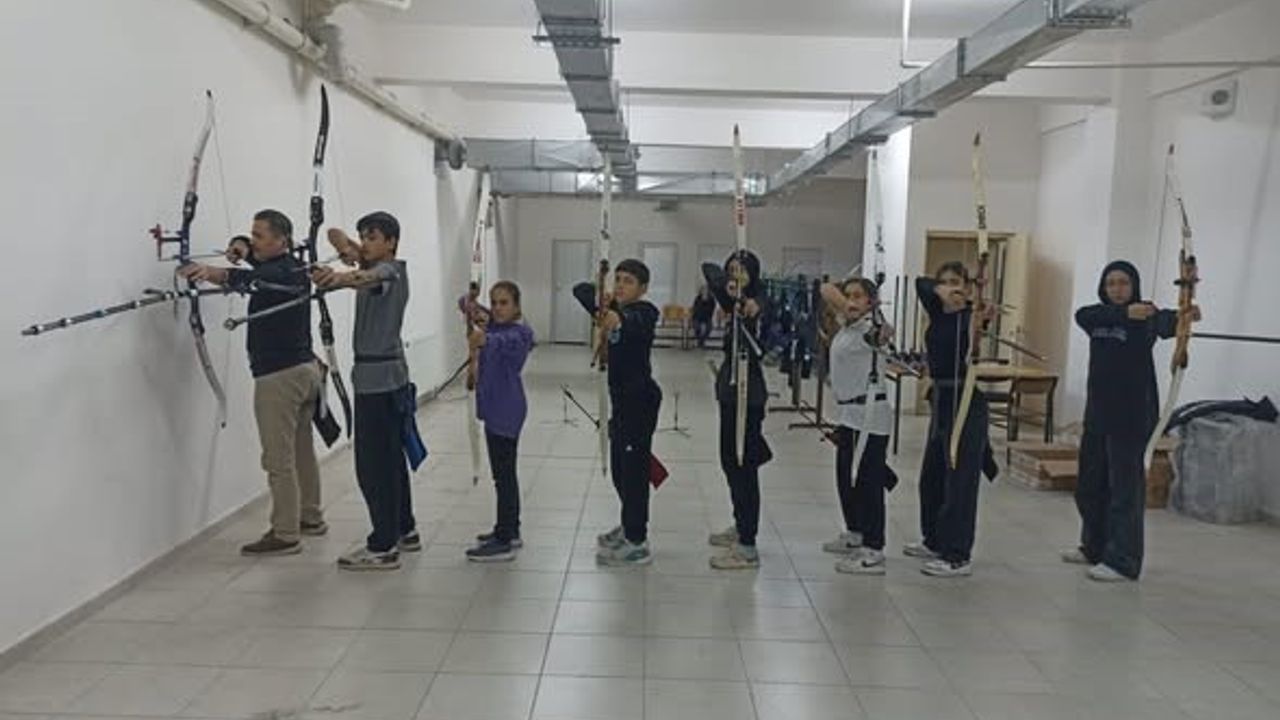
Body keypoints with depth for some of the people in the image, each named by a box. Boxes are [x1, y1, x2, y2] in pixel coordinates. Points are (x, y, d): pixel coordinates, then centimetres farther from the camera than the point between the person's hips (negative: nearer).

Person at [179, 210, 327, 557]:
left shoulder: (279, 273, -18)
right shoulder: (294, 267, 12)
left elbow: (250, 278, -39)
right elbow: (265, 266, 29)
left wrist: (214, 272, -55)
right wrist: (245, 250, 8)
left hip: (279, 376, -10)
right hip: (305, 368, 10)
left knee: (279, 459, -5)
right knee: (302, 450, 19)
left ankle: (285, 535, 0)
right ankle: (310, 517, 30)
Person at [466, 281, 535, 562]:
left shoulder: (519, 333, -16)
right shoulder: (494, 327, 9)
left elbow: (504, 341, -38)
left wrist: (485, 338, -60)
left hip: (506, 410, -9)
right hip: (494, 407, 9)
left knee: (503, 475, -5)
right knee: (504, 473, 16)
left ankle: (504, 542, 0)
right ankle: (510, 531, 27)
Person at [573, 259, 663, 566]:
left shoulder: (643, 312, -15)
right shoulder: (613, 309, 8)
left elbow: (636, 322, -40)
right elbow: (581, 289, 6)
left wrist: (618, 319, -62)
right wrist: (603, 301, -14)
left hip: (640, 400, -9)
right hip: (622, 399, 9)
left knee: (634, 468, -6)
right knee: (619, 468, 19)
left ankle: (637, 543, 2)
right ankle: (629, 526, 37)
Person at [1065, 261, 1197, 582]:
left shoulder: (1145, 315, -7)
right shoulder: (1099, 314, 7)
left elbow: (1163, 323, -31)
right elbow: (1083, 315, -18)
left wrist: (1179, 318, -55)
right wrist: (1125, 313, -36)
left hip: (1132, 413, -6)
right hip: (1097, 411, 6)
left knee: (1125, 486, -4)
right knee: (1090, 483, 15)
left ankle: (1123, 561, 3)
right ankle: (1095, 547, 32)